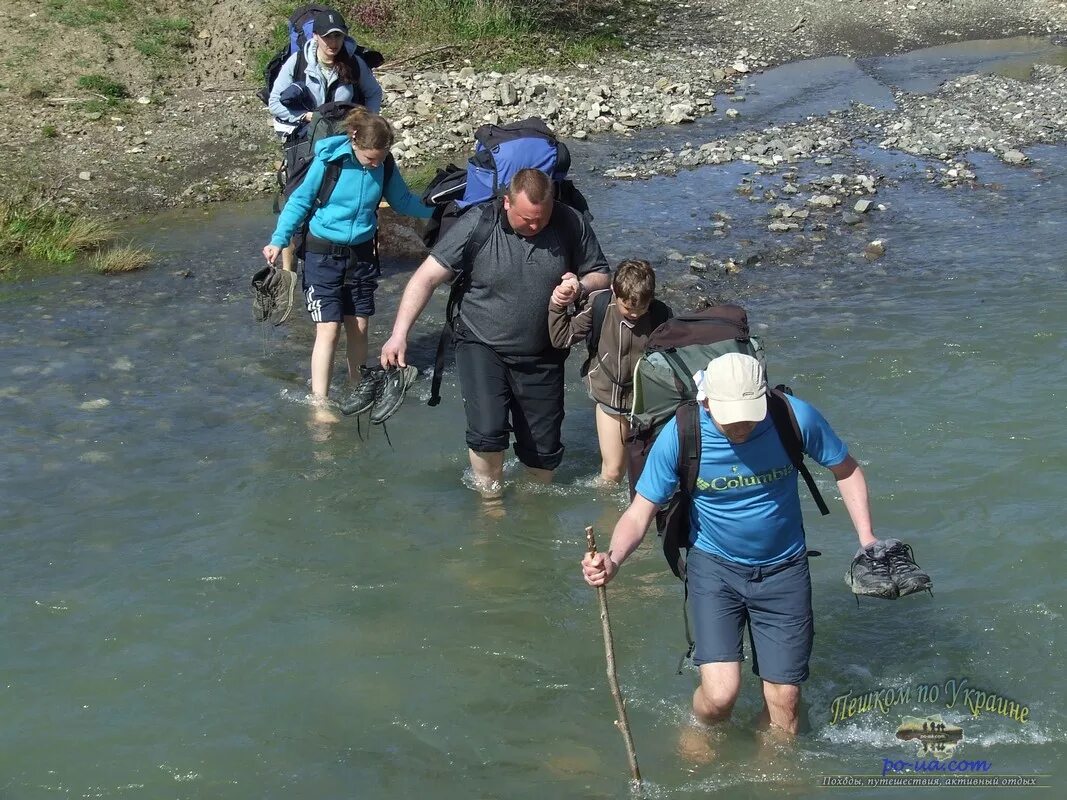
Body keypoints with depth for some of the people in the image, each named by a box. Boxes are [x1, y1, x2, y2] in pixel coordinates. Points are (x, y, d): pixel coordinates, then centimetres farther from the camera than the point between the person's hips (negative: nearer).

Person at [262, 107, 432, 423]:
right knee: (329, 328, -10)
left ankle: (358, 388, 30)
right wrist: (278, 240, -16)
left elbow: (403, 201, 9)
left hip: (361, 253, 4)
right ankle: (320, 406, -8)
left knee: (359, 326, 11)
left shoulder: (385, 166, -7)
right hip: (324, 254, -4)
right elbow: (301, 200, -10)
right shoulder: (329, 160, -19)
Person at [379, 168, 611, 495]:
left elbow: (601, 275, 4)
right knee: (487, 431, -19)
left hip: (542, 356, 3)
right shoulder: (477, 225, -16)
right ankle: (490, 500, 7)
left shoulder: (571, 224, -9)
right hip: (482, 347, -2)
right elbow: (426, 278, -15)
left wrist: (581, 287, -21)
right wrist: (399, 334, -24)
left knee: (544, 448, 8)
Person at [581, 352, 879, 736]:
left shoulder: (796, 418, -19)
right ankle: (702, 733, 22)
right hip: (714, 566, -1)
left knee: (784, 698, 2)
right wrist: (613, 558, -35)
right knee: (720, 694, -14)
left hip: (783, 569, 1)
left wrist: (867, 539, -10)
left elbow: (846, 470, -1)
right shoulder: (680, 435, -21)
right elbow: (640, 513, -15)